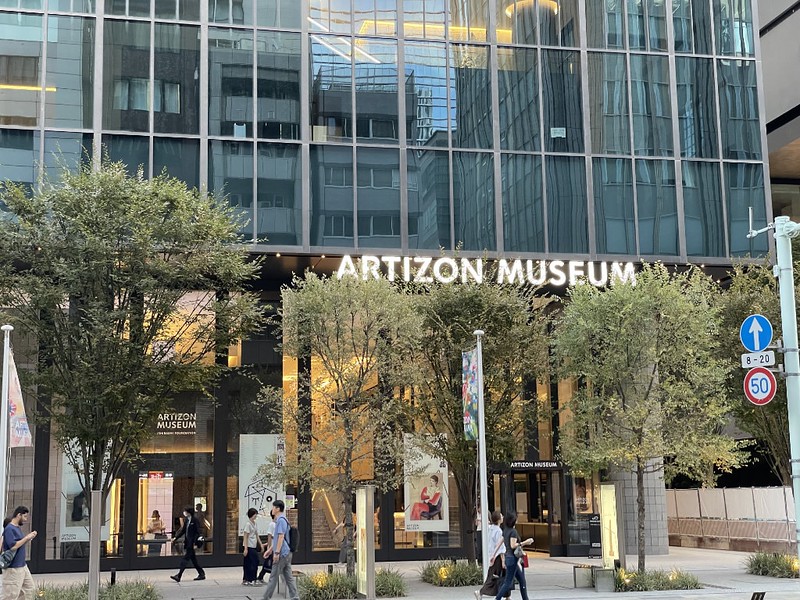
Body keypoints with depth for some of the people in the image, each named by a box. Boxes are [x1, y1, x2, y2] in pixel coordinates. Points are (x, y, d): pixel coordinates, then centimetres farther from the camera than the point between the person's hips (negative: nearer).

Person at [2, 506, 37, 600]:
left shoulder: (17, 528, 11)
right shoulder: (9, 529, -17)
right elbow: (13, 546, -26)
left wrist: (29, 538, 5)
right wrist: (26, 538, -17)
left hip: (22, 565, 10)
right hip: (13, 568, -10)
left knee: (29, 587, 16)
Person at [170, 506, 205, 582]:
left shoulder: (194, 521, -11)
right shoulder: (186, 520, 12)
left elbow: (197, 532, -13)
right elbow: (182, 530, 19)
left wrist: (195, 543, -18)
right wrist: (175, 537, 10)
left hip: (191, 543, -9)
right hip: (187, 543, 9)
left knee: (185, 559, -9)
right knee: (193, 559, 12)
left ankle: (178, 576, -12)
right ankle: (201, 574, 20)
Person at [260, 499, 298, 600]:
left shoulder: (281, 520, -14)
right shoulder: (280, 520, 18)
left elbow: (281, 537, -21)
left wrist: (277, 553, -23)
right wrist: (270, 549, 28)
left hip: (282, 554, -10)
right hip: (287, 553, 10)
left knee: (273, 577, -1)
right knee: (288, 577, 7)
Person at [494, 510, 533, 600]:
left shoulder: (505, 530, 9)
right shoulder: (513, 531, -16)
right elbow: (513, 545, -22)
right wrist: (524, 543, -20)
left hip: (508, 557, 9)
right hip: (512, 558, -9)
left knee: (522, 581, 15)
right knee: (508, 582, -4)